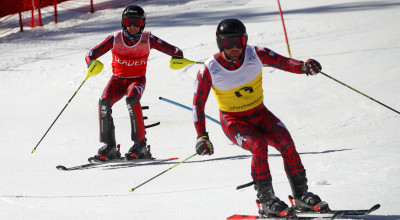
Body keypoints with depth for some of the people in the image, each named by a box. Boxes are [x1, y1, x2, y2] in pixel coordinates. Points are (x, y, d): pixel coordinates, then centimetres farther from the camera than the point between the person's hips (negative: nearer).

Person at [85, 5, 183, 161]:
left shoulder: (147, 39, -9)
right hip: (118, 79, 2)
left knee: (131, 100, -33)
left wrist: (177, 57, -32)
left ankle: (140, 144, -26)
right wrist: (91, 63, -33)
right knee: (104, 102, -24)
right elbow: (92, 53, -10)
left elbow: (172, 50, -8)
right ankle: (109, 147, -14)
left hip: (137, 79, -2)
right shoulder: (115, 39, -8)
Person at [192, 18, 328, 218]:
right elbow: (198, 104, -10)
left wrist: (304, 66, -42)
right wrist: (201, 136, -15)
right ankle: (266, 201, -21)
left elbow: (283, 62, -21)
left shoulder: (256, 55, -14)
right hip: (233, 121, -3)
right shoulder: (209, 70, -18)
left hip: (259, 113, 3)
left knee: (286, 142, -21)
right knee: (259, 145, -30)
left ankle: (302, 196, -10)